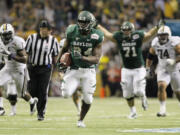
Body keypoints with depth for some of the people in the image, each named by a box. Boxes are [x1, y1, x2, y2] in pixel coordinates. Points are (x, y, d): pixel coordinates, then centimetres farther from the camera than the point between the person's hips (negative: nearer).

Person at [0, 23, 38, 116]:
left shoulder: (17, 42, -24)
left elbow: (24, 59, -25)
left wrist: (11, 56, -35)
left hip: (19, 70, -5)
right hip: (8, 68, 5)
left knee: (22, 93, 7)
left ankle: (32, 102, 40)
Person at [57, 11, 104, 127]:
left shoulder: (96, 37, -13)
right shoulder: (72, 33, -8)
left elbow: (96, 59, -17)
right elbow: (65, 49, 11)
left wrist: (82, 58, -33)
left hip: (89, 70, -1)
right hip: (74, 69, 1)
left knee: (87, 99, -1)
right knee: (66, 94, -18)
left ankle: (81, 120, 24)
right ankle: (76, 87, 18)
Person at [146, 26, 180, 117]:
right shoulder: (155, 44, -3)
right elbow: (150, 56, 11)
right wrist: (148, 68, 7)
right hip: (162, 70, 3)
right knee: (161, 86, -20)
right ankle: (162, 110, -16)